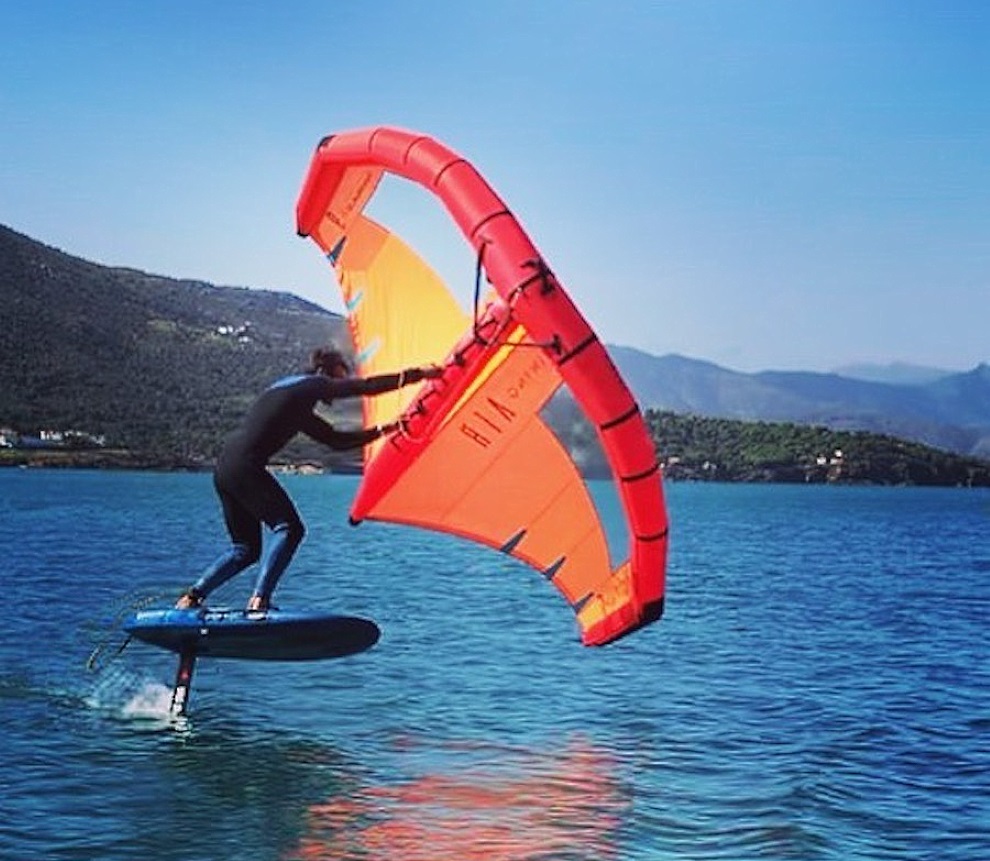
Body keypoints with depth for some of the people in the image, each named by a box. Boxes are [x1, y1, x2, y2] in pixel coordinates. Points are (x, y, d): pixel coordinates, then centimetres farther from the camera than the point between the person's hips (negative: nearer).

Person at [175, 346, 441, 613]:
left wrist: (384, 430, 28)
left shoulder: (296, 402, 29)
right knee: (289, 528, -10)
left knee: (246, 548, 15)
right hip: (244, 466, -10)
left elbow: (336, 440, 31)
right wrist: (417, 374, 0)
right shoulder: (309, 385, 2)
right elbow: (366, 387, -4)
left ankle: (192, 596, 11)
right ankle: (259, 599, -19)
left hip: (224, 470, 10)